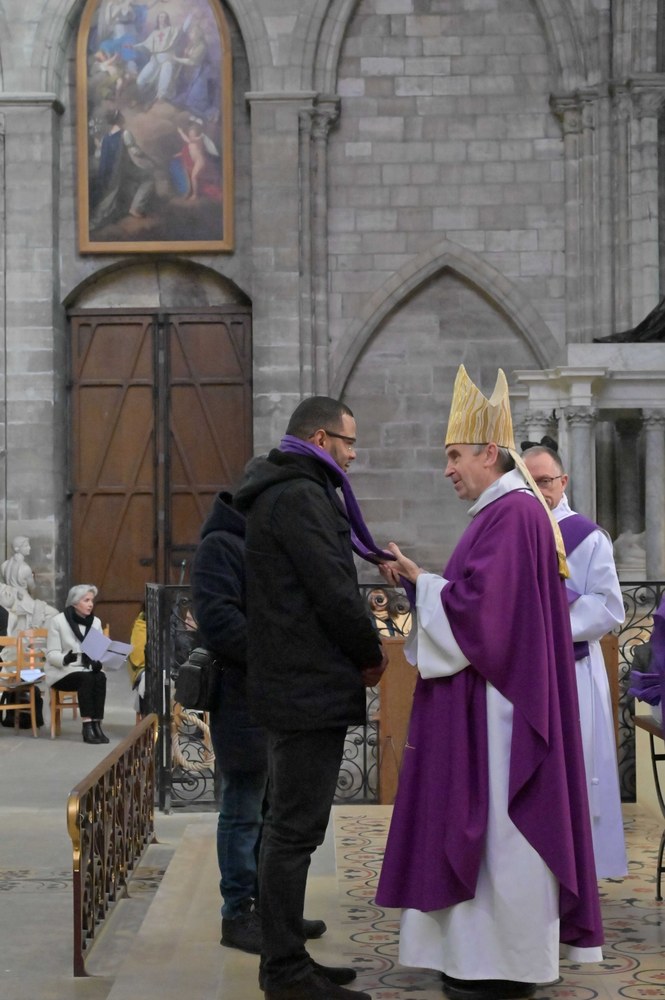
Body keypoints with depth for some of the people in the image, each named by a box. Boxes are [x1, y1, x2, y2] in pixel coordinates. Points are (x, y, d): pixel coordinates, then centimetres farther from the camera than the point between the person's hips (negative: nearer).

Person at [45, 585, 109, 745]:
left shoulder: (95, 622, 9)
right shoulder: (58, 621, -7)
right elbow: (51, 654, -9)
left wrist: (98, 661, -17)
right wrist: (65, 659, -32)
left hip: (88, 670, 4)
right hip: (61, 672, -4)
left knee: (100, 677, -29)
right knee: (87, 678, -33)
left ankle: (97, 724, -31)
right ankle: (87, 726, -35)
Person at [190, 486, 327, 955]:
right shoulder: (220, 545, -11)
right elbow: (218, 620, -22)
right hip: (245, 703, -9)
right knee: (244, 814, -2)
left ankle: (268, 905, 24)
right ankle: (238, 916, 7)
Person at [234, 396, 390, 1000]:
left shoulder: (278, 493, 19)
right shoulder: (302, 496, -15)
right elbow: (334, 592, -19)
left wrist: (359, 648, 10)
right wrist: (372, 654, -4)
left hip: (287, 686, 11)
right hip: (311, 687, -11)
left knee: (290, 826, 15)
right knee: (294, 830, -6)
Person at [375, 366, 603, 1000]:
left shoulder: (513, 513, -16)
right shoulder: (502, 511, 15)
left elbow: (476, 605, -22)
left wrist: (418, 579, -8)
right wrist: (422, 581, 7)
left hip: (498, 703, -10)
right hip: (489, 693, 11)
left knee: (498, 825, -4)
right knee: (486, 824, 13)